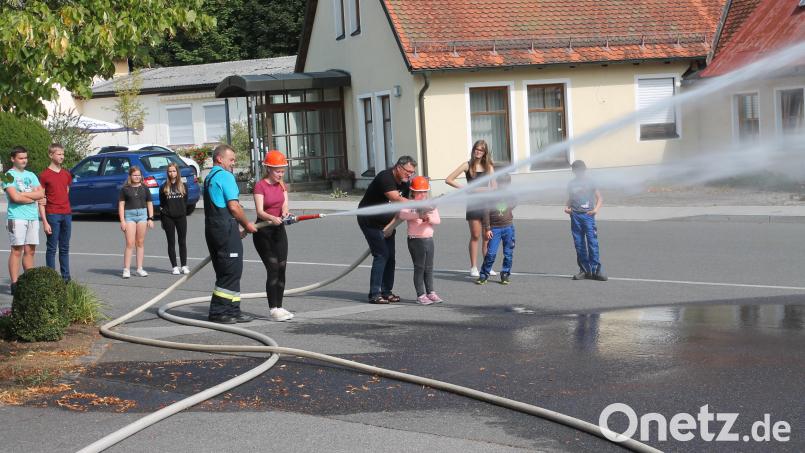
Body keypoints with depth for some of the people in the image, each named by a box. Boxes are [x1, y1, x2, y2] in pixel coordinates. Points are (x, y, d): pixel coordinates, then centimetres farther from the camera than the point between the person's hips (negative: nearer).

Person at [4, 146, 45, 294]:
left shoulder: (31, 175, 17)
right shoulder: (9, 175, -2)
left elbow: (41, 193, 4)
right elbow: (15, 197, -14)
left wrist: (22, 194, -7)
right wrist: (33, 197, -4)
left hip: (33, 217, 6)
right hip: (17, 217, -6)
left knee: (30, 251, 8)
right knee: (17, 250, -7)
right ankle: (14, 284, -7)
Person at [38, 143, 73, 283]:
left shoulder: (67, 174, 12)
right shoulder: (44, 175, -5)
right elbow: (40, 201, -7)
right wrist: (45, 222, -13)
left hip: (67, 214, 6)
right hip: (52, 215, -5)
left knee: (65, 248, 10)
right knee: (52, 248, -2)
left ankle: (66, 276, 15)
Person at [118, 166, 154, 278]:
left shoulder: (144, 189, 9)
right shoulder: (125, 189, 1)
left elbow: (150, 204, 12)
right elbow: (121, 205, 0)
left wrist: (151, 218, 3)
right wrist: (122, 220, -7)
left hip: (142, 215, 3)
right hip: (129, 215, -3)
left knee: (140, 243, 7)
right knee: (130, 243, -8)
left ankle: (139, 268, 14)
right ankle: (126, 269, -5)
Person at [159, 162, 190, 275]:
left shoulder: (183, 186, 5)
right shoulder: (164, 187, 2)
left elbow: (185, 201, 11)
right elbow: (161, 204, 4)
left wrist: (184, 211, 1)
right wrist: (162, 219, 2)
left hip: (181, 217, 1)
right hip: (168, 218, -1)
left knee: (182, 242, 4)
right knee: (171, 242, 3)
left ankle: (184, 266, 10)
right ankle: (175, 267, 7)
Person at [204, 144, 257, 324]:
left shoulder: (209, 178, 20)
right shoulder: (225, 176, -10)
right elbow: (234, 207, -16)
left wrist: (237, 229, 21)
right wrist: (247, 225, -2)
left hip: (212, 228, 10)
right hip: (226, 228, -10)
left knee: (229, 272, 14)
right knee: (231, 271, -5)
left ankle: (233, 310, 17)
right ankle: (218, 312, -4)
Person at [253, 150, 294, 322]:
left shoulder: (282, 185, 8)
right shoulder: (260, 186, -11)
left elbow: (284, 206, -3)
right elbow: (260, 212, -21)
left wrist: (285, 213, -27)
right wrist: (272, 218, -40)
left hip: (279, 230, 6)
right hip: (263, 232, -6)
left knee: (281, 268, 5)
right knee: (273, 268, -13)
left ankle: (279, 307, 13)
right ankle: (273, 309, -10)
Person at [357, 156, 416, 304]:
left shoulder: (404, 184, 0)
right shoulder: (385, 178, -27)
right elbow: (396, 199, -39)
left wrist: (391, 225, -11)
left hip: (386, 222, 8)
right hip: (370, 222, -8)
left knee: (390, 256, 6)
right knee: (381, 254, -15)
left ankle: (386, 291, 14)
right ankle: (374, 294, -12)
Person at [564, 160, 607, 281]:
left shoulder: (590, 183, 4)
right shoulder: (571, 185, 12)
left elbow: (599, 198, 6)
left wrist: (596, 209, -11)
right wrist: (567, 208, 0)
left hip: (588, 215, -3)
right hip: (575, 216, 3)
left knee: (592, 243, -10)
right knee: (579, 245, 5)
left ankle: (596, 269, -8)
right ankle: (584, 270, 12)